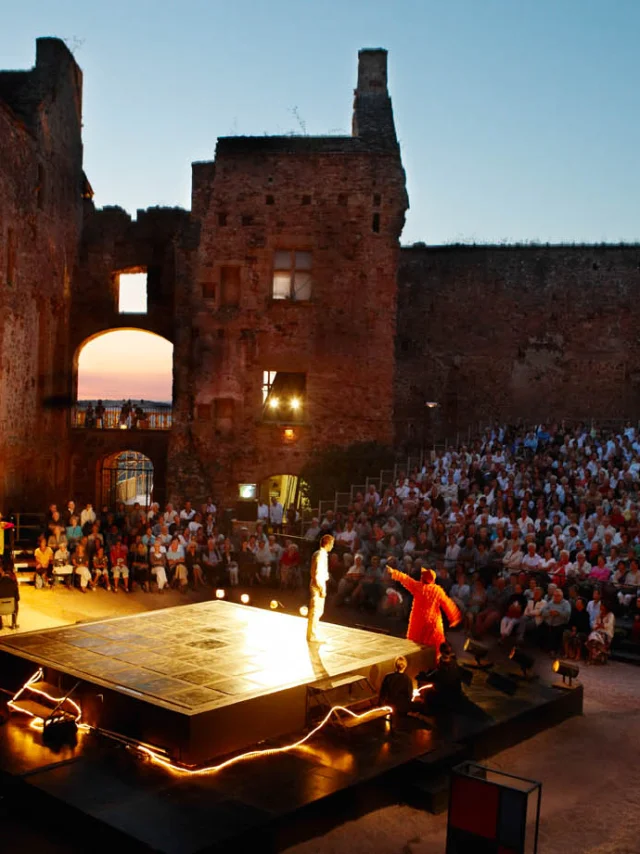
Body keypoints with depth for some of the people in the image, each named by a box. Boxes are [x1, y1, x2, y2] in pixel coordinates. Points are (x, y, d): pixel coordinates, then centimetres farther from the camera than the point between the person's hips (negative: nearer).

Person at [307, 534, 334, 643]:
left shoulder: (318, 553, 12)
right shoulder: (321, 555, -17)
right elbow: (318, 574, -22)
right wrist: (322, 589, -20)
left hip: (315, 585, 10)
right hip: (318, 586, -10)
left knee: (317, 611, 16)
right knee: (316, 612, -3)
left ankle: (311, 635, 22)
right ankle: (312, 636, 3)